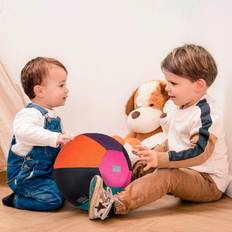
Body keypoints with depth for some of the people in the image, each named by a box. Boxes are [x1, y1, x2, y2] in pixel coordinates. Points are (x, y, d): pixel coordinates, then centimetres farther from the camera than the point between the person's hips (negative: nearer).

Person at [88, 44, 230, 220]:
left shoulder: (206, 114, -23)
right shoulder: (184, 107, 7)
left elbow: (199, 153, -33)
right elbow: (176, 142, 19)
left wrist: (161, 159, -37)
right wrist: (154, 152, 8)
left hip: (209, 182, -11)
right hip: (188, 171, 11)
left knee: (165, 176, -32)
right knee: (146, 167, 12)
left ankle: (114, 205, -43)